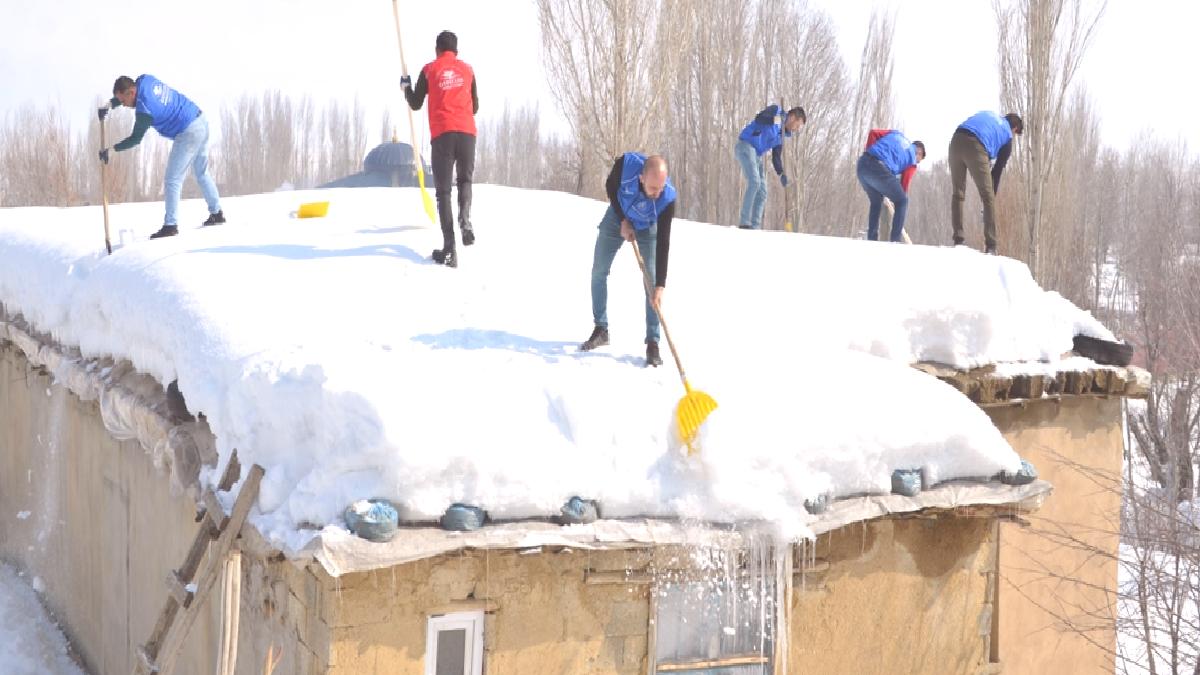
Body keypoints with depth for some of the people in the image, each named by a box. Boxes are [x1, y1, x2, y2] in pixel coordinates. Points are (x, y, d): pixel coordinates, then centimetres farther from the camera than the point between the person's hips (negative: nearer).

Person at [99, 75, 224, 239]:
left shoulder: (144, 109, -23)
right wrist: (109, 105, 6)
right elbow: (122, 92, 20)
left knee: (172, 180, -6)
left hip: (188, 134, -10)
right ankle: (216, 213, 29)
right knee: (202, 173, 21)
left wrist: (111, 150, -9)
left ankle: (170, 225, -7)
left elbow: (135, 139, -14)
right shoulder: (144, 80, 0)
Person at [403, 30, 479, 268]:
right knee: (465, 179, 23)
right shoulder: (467, 70, 14)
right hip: (466, 132, 2)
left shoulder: (429, 70, 8)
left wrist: (406, 86, 32)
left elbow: (415, 104, 13)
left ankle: (449, 249, -11)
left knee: (443, 190, 1)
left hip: (442, 134, -1)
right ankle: (465, 218, -9)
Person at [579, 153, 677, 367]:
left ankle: (653, 343, -7)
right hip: (618, 217, 2)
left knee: (652, 284, -13)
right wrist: (622, 221, -19)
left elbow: (663, 243, -36)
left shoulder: (667, 197, -40)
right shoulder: (626, 164, -38)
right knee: (598, 273, 6)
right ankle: (601, 330, 22)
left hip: (647, 228, -2)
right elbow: (610, 186, -13)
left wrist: (660, 286, -39)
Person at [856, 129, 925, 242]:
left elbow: (873, 133, 17)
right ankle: (895, 241, 6)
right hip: (879, 167, -6)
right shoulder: (912, 158, 17)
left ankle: (872, 240, 23)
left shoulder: (896, 134, 30)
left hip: (862, 163, 6)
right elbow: (904, 184, 14)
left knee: (876, 202, 27)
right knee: (902, 201, 13)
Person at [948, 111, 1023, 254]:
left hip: (956, 141, 4)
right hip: (976, 147, -4)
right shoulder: (1008, 136, 22)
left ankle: (958, 240, 15)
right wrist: (993, 195, 25)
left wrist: (952, 155, 23)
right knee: (987, 197, 6)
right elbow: (998, 170, 20)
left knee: (958, 193, 17)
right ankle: (990, 246, 2)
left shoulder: (988, 114, 35)